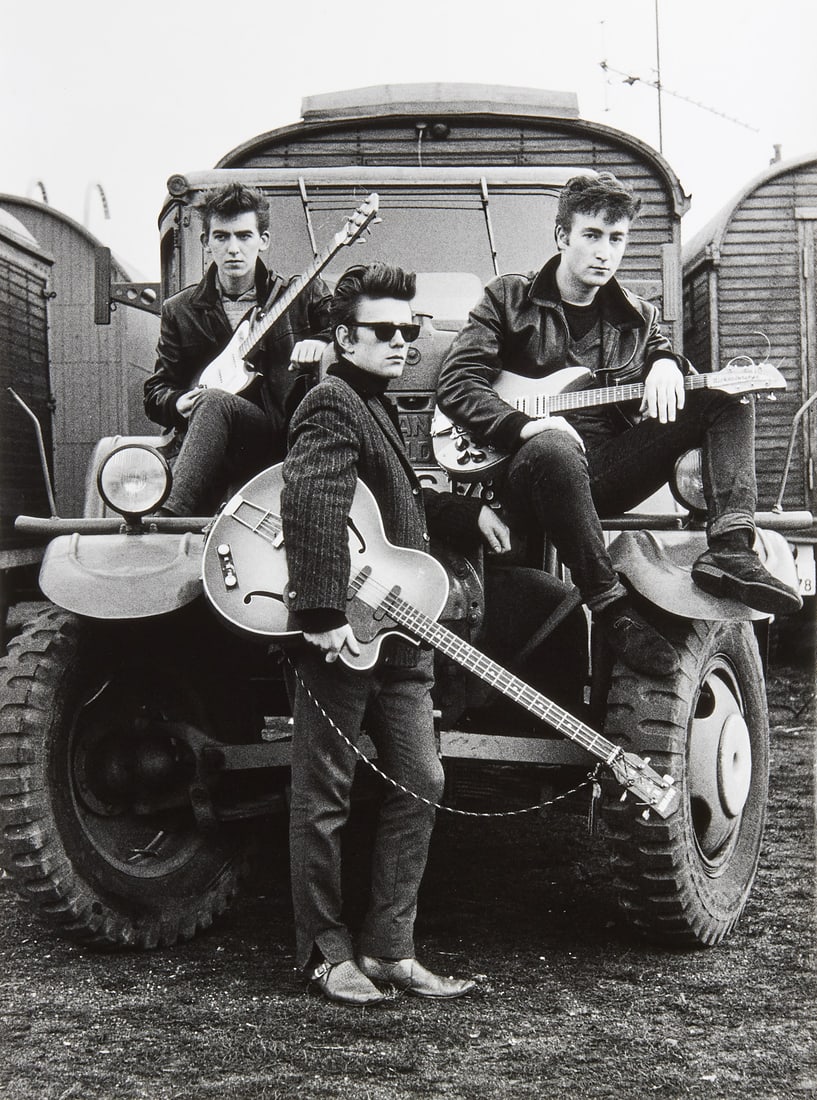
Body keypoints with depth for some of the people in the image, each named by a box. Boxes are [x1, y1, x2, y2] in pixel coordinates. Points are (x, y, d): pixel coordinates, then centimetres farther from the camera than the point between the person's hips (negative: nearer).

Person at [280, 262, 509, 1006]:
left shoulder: (377, 406, 20)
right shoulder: (333, 403, -11)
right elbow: (308, 503, -27)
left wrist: (472, 513, 30)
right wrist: (323, 613, -32)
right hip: (344, 639, -10)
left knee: (419, 784, 9)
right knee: (325, 798, 3)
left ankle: (390, 949, 18)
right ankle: (327, 952, 15)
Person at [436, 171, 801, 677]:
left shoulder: (637, 316, 19)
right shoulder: (509, 299, 7)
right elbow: (456, 383, -2)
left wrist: (666, 364, 0)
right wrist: (525, 425, -19)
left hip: (609, 472, 5)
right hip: (530, 468, -4)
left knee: (727, 399, -9)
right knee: (553, 448, -43)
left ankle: (730, 549, -27)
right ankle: (614, 609, -35)